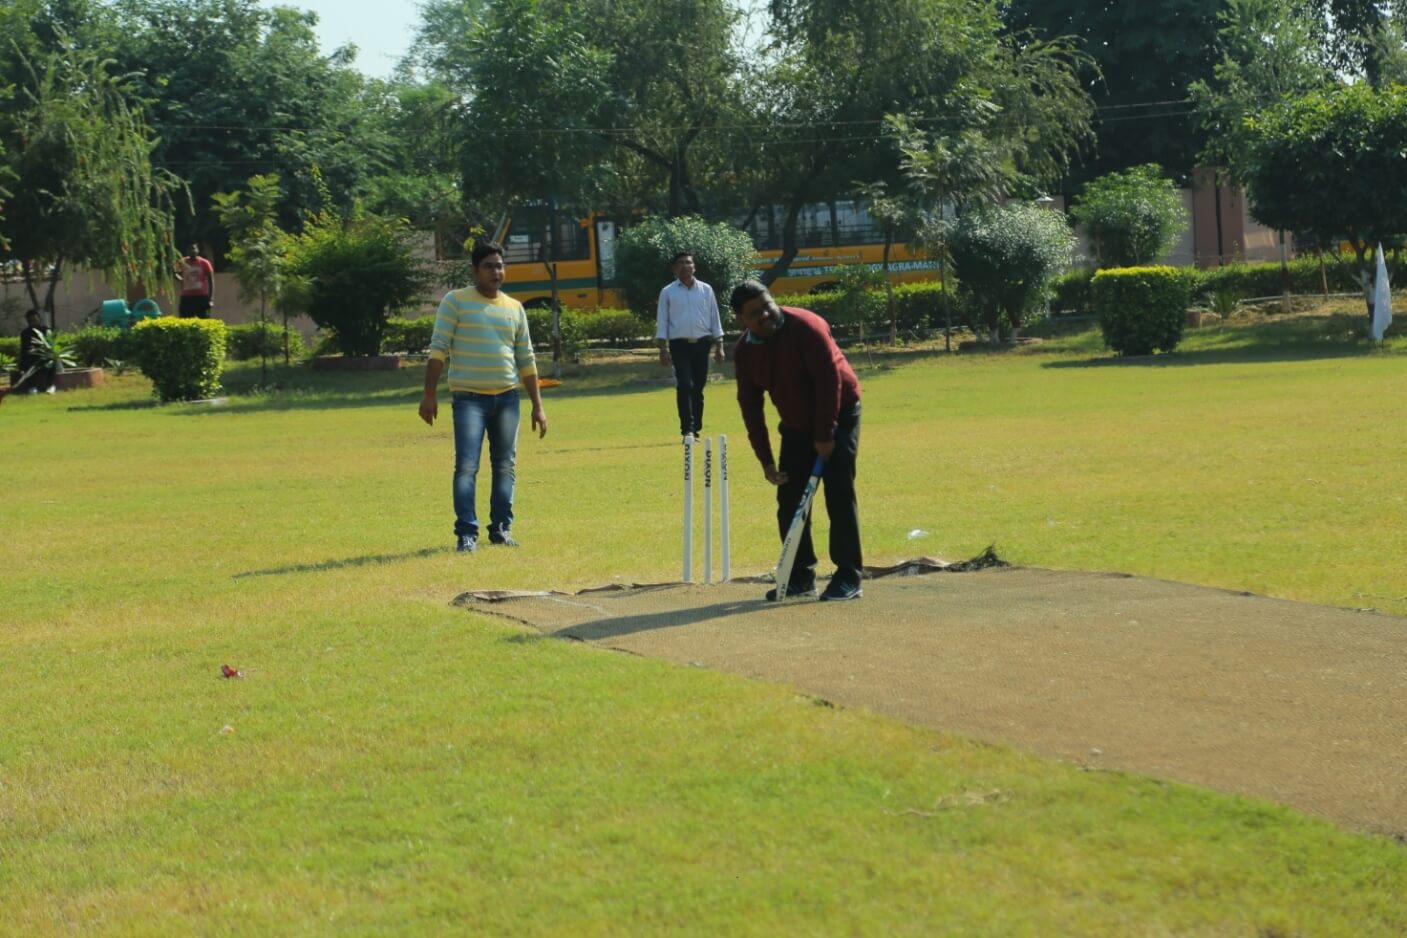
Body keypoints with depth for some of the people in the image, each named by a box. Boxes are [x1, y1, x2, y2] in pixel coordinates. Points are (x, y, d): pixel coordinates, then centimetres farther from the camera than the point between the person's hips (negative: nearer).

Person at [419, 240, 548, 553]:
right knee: (467, 467, -10)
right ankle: (466, 534, -9)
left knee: (505, 466, 7)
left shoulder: (514, 308, 11)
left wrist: (537, 405, 11)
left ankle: (501, 528, 16)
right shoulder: (456, 301, -2)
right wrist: (429, 394, -12)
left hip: (507, 398, 4)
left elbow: (526, 359, 14)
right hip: (469, 398, -4)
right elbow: (438, 349, -5)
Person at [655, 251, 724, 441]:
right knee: (684, 385, -13)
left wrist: (719, 345, 5)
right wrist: (663, 348, -6)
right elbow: (662, 321, 2)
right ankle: (687, 429, -14)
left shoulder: (706, 290, 8)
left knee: (698, 388, 5)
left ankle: (696, 428, 12)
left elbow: (715, 318, 10)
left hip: (701, 344, 2)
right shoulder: (668, 292, 4)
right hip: (680, 345, -2)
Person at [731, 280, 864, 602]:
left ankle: (848, 578, -8)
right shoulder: (744, 352, -5)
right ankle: (801, 577, 12)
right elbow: (750, 406, 0)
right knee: (789, 500, 2)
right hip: (796, 424, 6)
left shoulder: (805, 326, -23)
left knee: (839, 495, -11)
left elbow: (830, 380, -25)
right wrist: (765, 459, -4)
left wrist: (825, 435, -24)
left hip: (837, 415, -6)